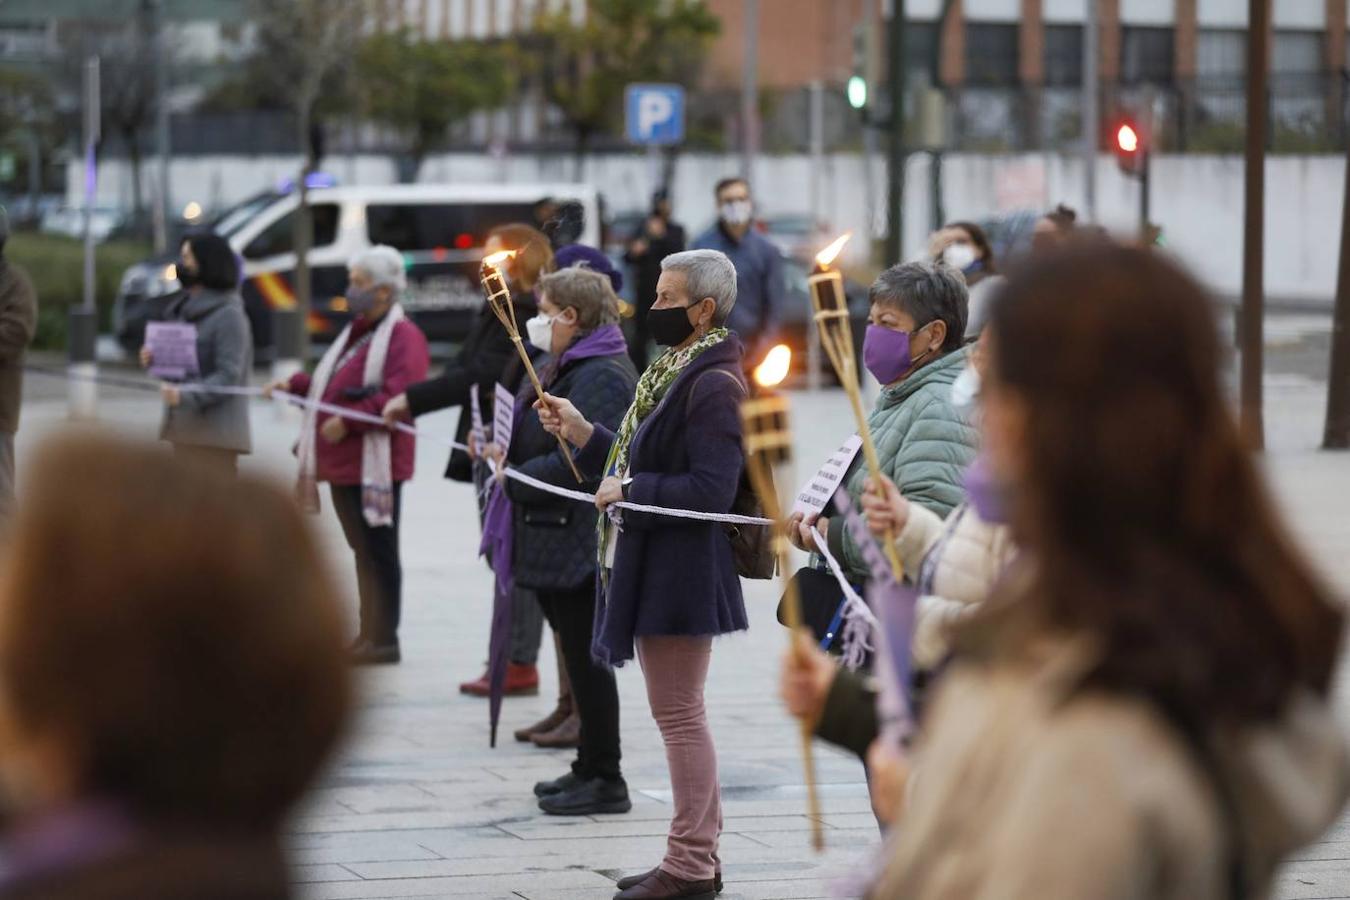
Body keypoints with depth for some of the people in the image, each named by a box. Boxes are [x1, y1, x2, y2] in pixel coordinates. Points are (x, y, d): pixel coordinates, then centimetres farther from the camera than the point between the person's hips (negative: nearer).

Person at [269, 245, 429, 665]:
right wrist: (296, 385, 13)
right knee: (363, 552, 14)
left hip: (376, 465, -9)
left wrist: (348, 422, -24)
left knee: (379, 552, -4)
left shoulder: (403, 336, -11)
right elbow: (333, 386, 28)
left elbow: (397, 395, -23)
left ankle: (384, 639, 1)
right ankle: (368, 635, 20)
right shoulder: (356, 332, 20)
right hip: (343, 462, 9)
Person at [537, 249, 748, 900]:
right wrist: (581, 434, 9)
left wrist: (629, 491, -17)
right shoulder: (673, 372, 15)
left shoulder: (713, 384, -17)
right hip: (654, 569, 11)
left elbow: (711, 489, -24)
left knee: (678, 713, -5)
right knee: (681, 713, 15)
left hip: (682, 571, -11)